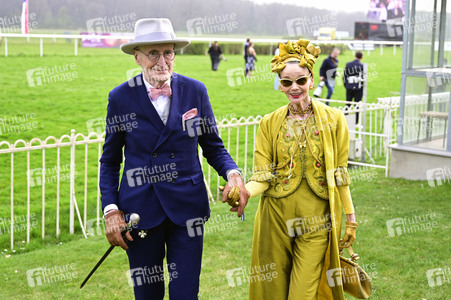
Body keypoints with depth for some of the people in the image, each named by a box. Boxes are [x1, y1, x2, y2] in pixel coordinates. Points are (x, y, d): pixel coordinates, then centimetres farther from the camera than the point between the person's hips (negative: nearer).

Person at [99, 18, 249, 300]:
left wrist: (233, 173, -15)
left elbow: (213, 147, 6)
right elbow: (110, 160, 4)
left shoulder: (195, 91, -1)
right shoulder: (121, 98, -3)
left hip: (187, 206, 1)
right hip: (141, 209, 0)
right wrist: (110, 208, -7)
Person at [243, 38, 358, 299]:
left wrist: (351, 218, 3)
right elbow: (263, 176, -3)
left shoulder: (333, 120, 0)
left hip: (316, 222, -1)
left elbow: (339, 175, 3)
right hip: (275, 219, 1)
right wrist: (243, 191, -23)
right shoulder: (270, 124, 2)